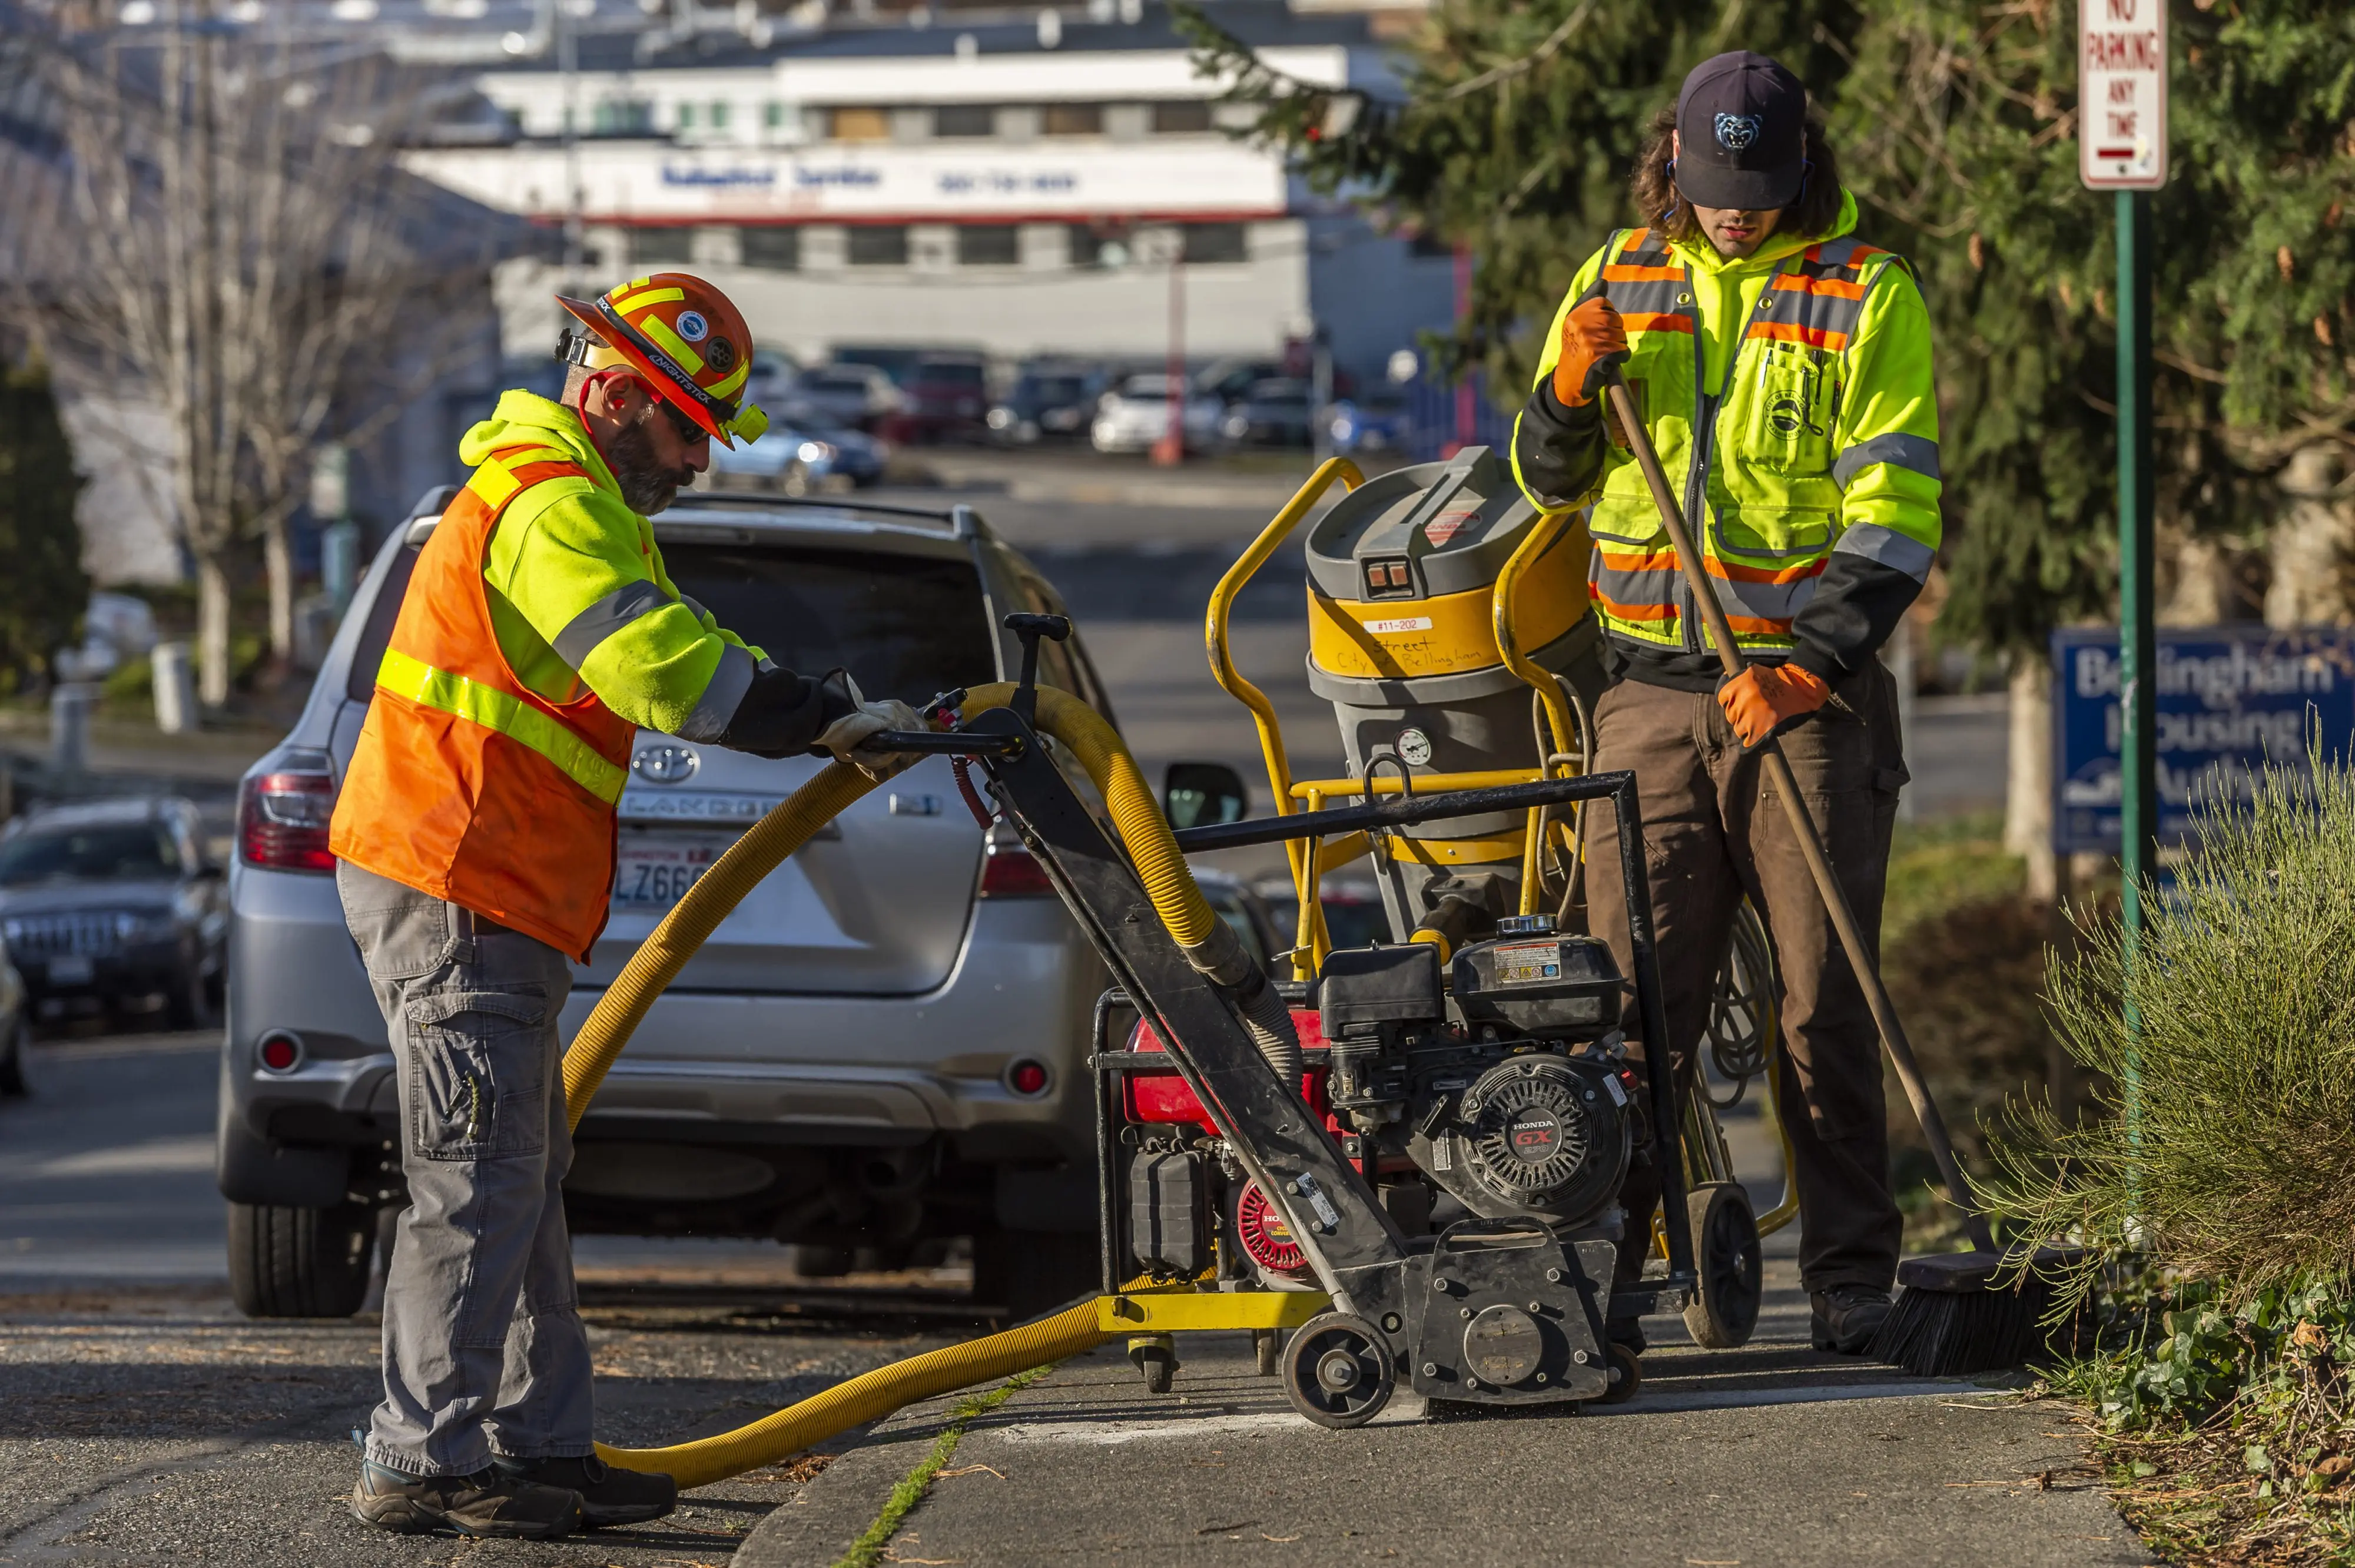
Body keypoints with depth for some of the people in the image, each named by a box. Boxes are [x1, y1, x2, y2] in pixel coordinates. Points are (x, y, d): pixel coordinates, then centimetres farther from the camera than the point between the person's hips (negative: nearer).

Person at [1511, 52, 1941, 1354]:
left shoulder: (1866, 295, -1)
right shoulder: (1620, 280, 11)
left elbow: (1894, 512, -7)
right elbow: (1550, 480, 19)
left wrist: (1810, 663, -18)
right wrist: (1569, 389, -4)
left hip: (1804, 695, -3)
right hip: (1648, 695, 3)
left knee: (1822, 1003, -1)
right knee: (1632, 993, -2)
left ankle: (1850, 1283, 4)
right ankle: (1596, 1273, 0)